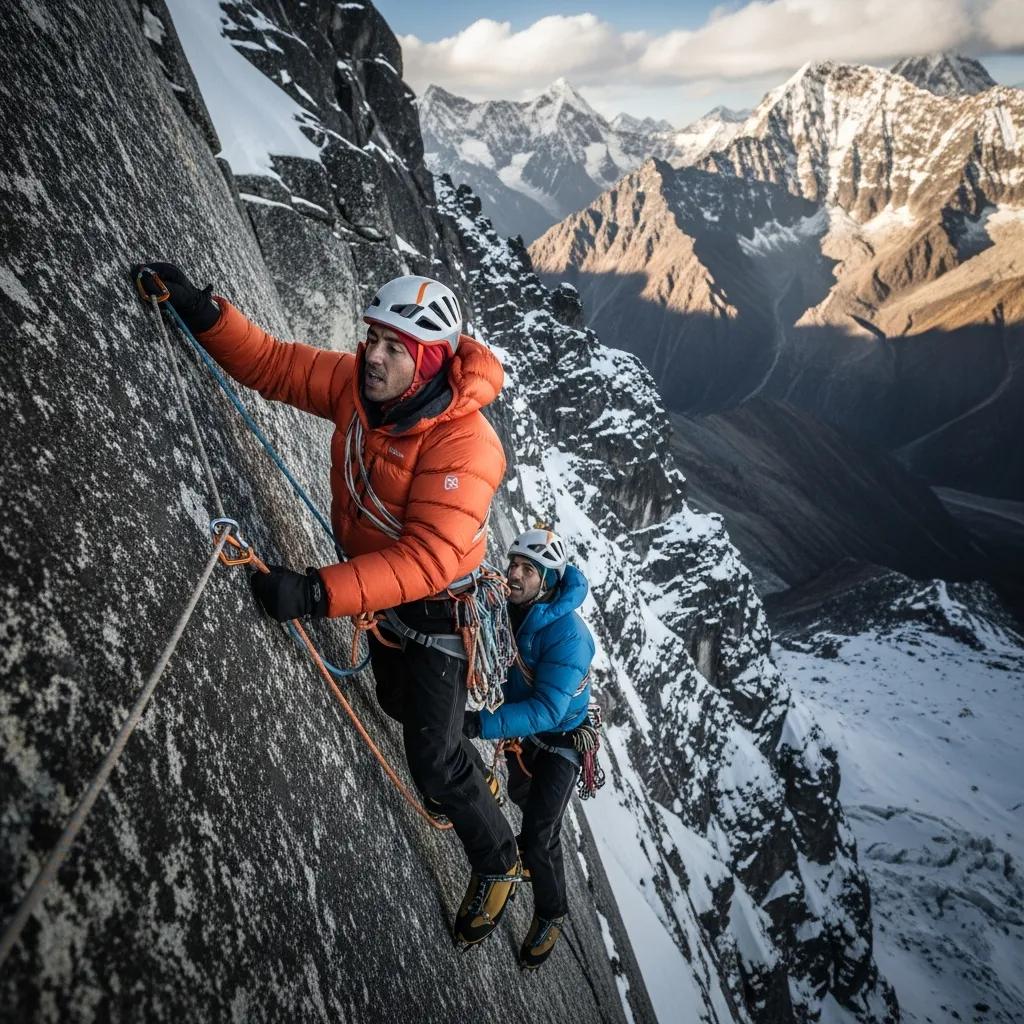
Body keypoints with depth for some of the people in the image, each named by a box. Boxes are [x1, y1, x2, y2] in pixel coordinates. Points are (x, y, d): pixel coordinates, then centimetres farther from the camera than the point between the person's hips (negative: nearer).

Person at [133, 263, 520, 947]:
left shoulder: (465, 443, -36)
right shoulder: (359, 383, -15)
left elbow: (428, 559, -43)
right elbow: (272, 363, -6)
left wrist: (318, 593, -51)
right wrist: (203, 311, -21)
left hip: (437, 607, -7)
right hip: (380, 580, 8)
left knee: (434, 766, 1)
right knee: (399, 703, 31)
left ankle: (498, 864, 31)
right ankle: (474, 771, 62)